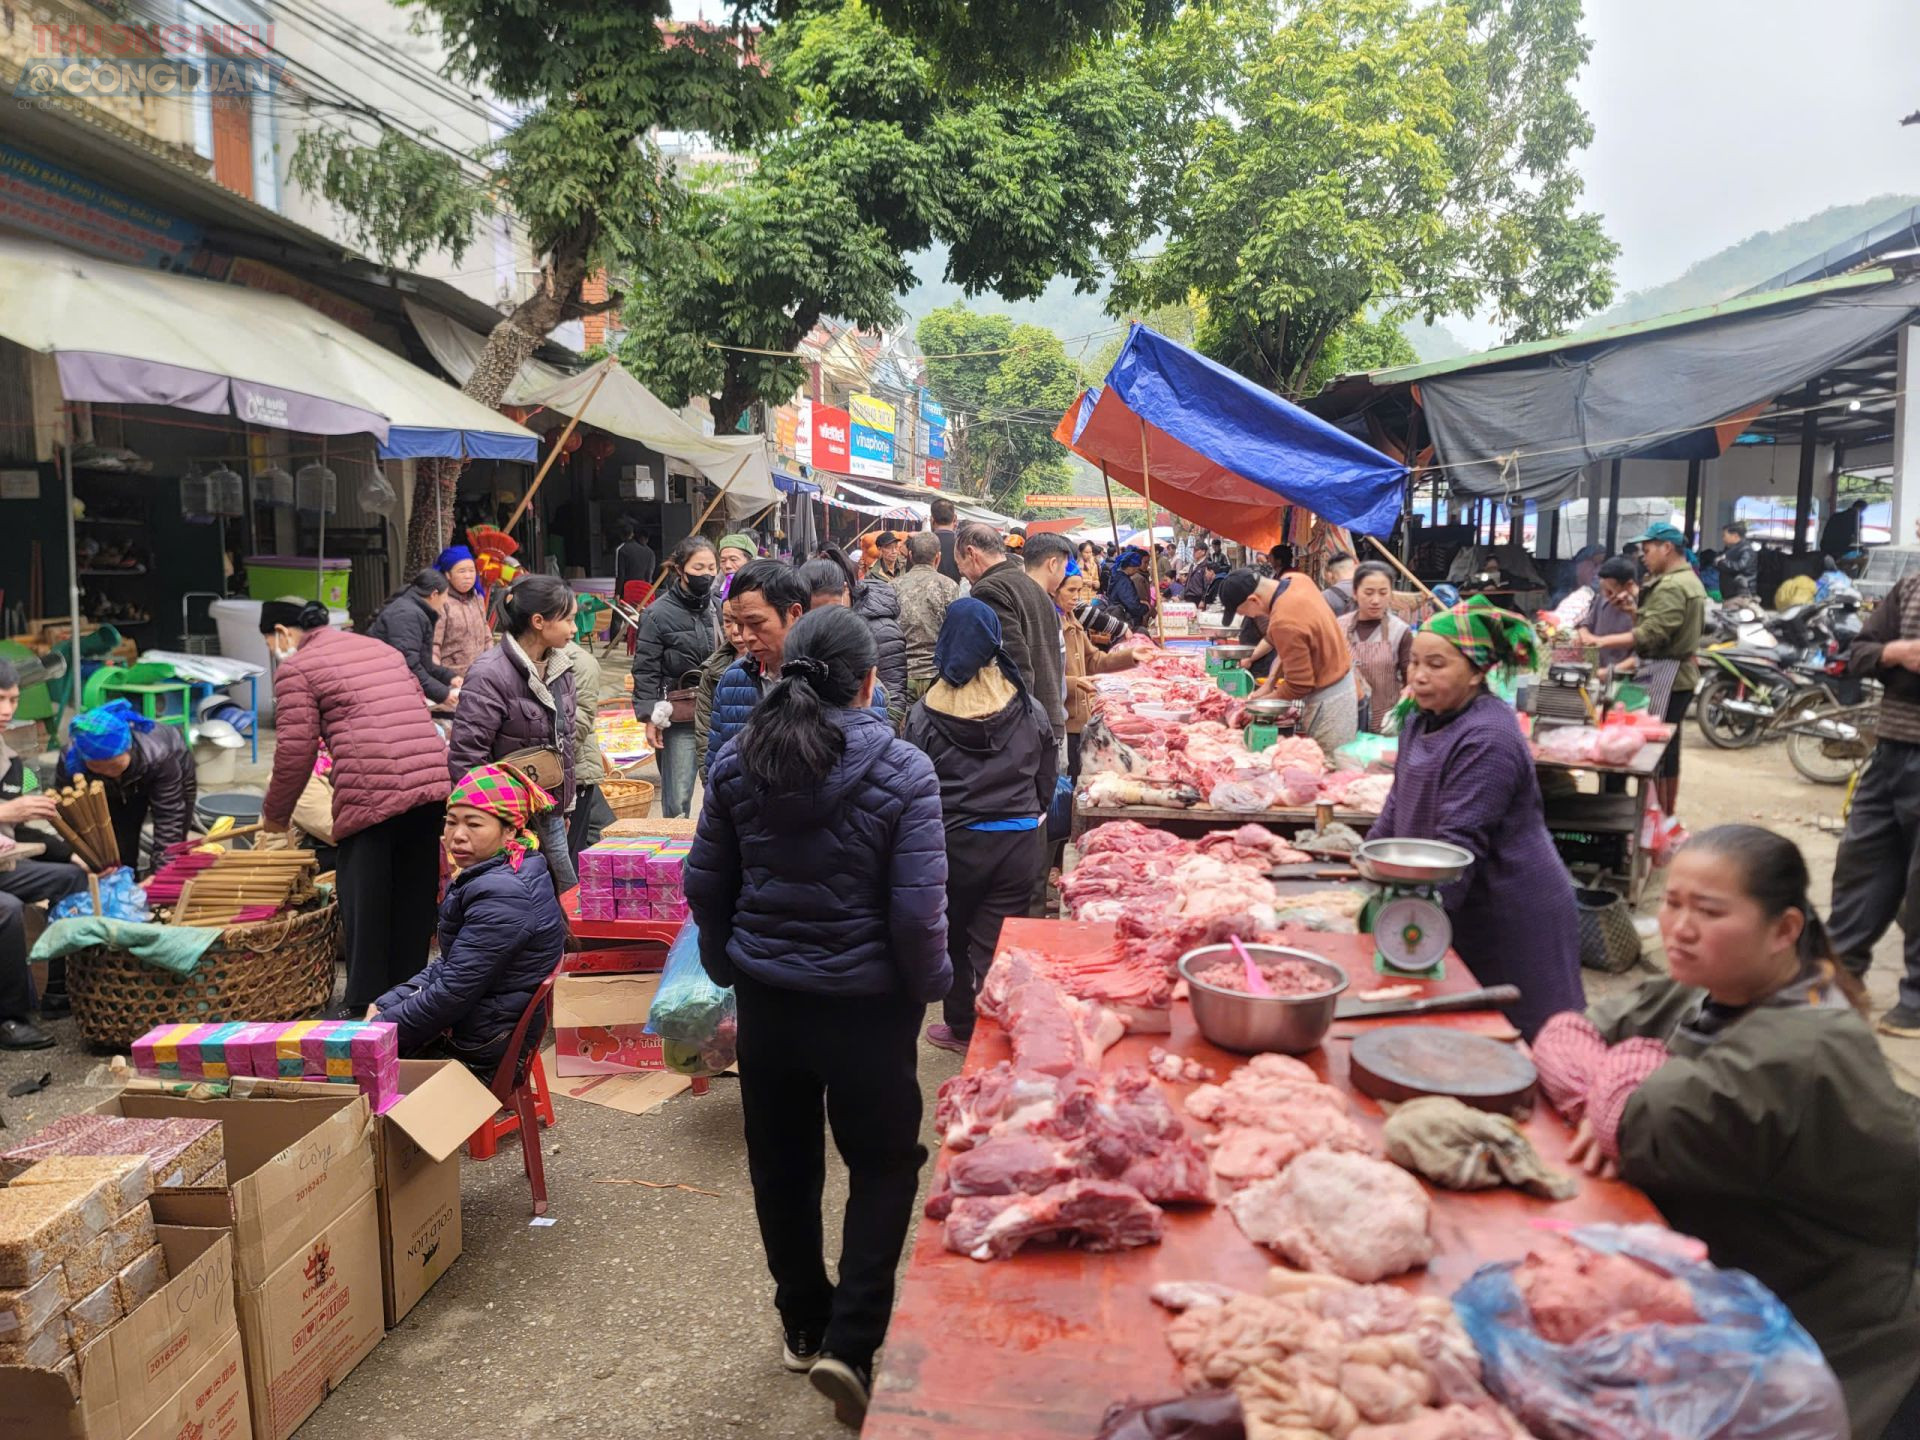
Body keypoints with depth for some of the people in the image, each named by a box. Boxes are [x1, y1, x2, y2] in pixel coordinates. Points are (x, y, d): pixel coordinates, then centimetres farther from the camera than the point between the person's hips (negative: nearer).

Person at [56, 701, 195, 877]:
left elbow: (168, 819, -39)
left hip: (171, 775, -2)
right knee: (119, 856, -4)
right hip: (119, 790, 2)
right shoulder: (70, 761, -37)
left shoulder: (158, 756, -45)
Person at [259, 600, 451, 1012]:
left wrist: (275, 813, 14)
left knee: (364, 907, 6)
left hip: (372, 796, -7)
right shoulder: (383, 648, 25)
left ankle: (364, 1008, 11)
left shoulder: (296, 668, 4)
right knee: (413, 901, 15)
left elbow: (295, 751, -1)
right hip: (435, 782, 7)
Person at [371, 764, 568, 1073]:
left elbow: (454, 993, -23)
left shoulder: (503, 896, -26)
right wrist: (385, 1005, 5)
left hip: (480, 1057, -9)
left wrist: (380, 1026, -12)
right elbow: (446, 966, 14)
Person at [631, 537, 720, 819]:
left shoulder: (719, 608, 8)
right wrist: (649, 718, -10)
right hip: (678, 718, -4)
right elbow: (645, 670, -5)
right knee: (677, 800, -1)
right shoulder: (658, 613, -6)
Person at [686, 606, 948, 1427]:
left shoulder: (735, 763, -3)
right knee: (884, 1167, 14)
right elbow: (918, 911, -17)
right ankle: (848, 1344, 8)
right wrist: (928, 986, 0)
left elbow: (706, 884, 3)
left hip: (766, 995, 4)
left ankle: (805, 1326, 37)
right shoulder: (902, 773, -15)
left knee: (782, 1163, 20)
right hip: (866, 1000, -4)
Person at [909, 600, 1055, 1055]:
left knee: (954, 937, 17)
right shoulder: (1030, 710, -2)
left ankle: (962, 1026, 29)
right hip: (1019, 842, 1)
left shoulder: (924, 716, -9)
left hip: (953, 842, -1)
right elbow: (1047, 781, 8)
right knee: (998, 944, 6)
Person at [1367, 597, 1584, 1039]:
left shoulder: (1488, 739, -24)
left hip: (1509, 919, -9)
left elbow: (1458, 844, -27)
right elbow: (1399, 802, 18)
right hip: (1464, 914, 9)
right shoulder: (1422, 718, 6)